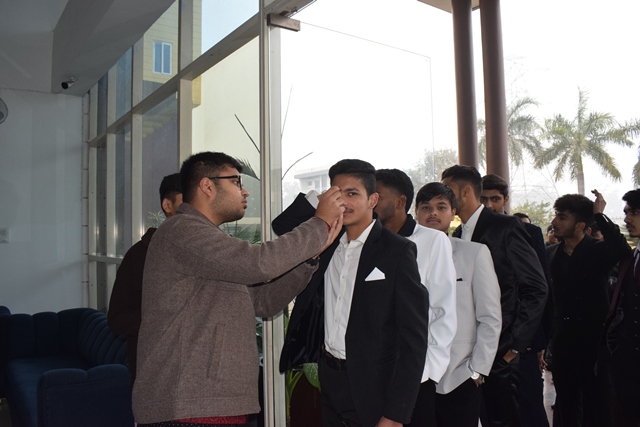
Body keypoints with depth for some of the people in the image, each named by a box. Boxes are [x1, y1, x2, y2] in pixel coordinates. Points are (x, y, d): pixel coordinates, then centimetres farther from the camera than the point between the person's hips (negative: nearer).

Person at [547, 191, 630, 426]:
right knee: (567, 407, 16)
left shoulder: (598, 250, -9)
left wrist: (599, 215, -25)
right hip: (562, 343, 5)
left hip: (592, 342, -4)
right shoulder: (551, 253, 4)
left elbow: (622, 250, -33)